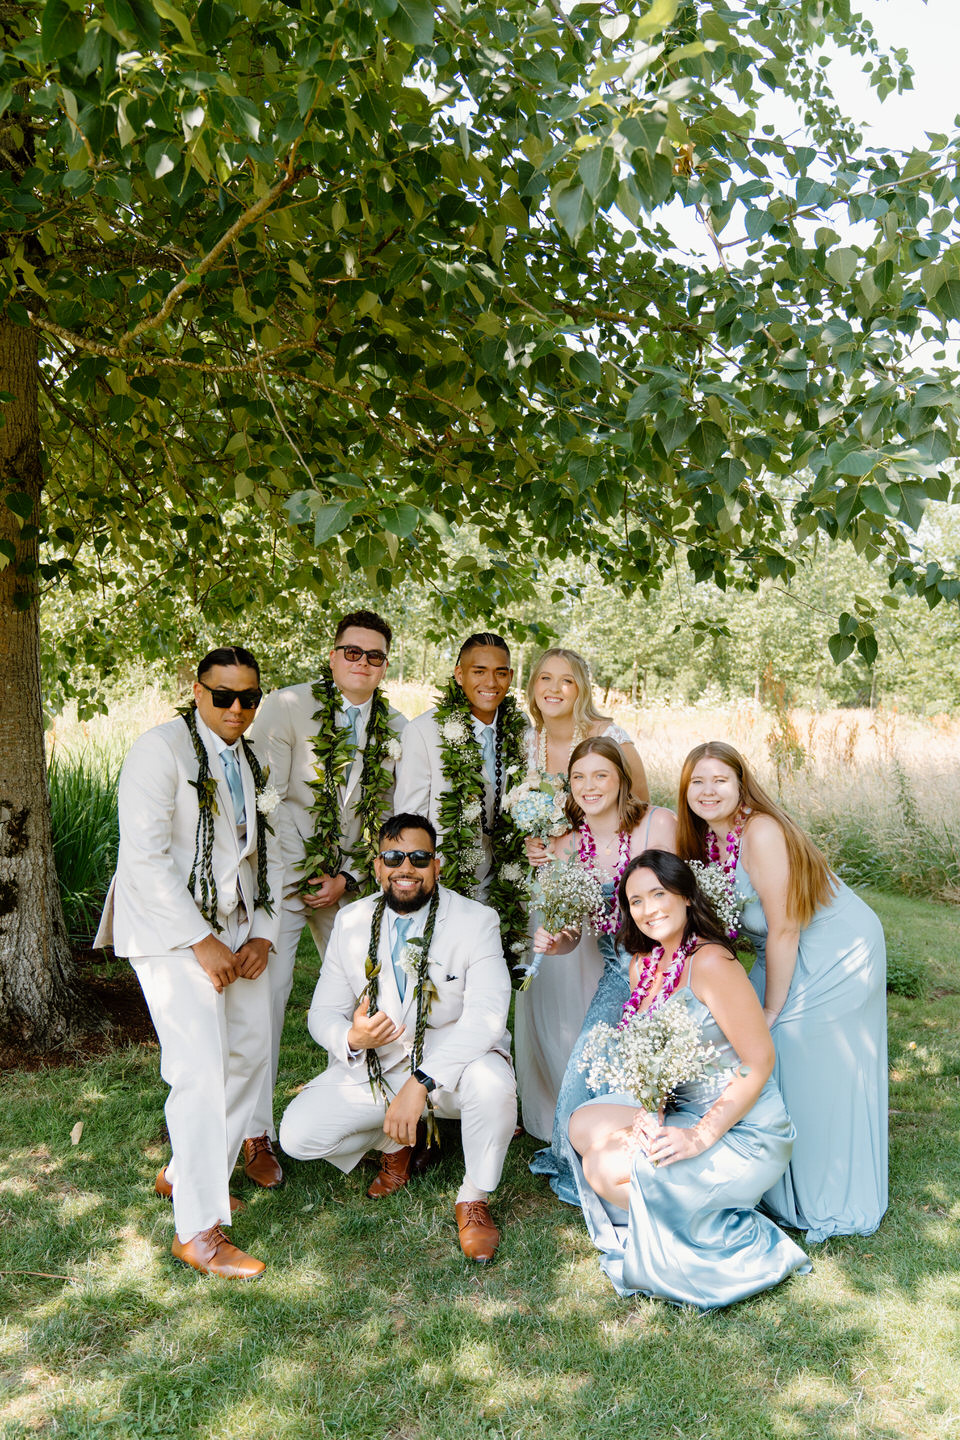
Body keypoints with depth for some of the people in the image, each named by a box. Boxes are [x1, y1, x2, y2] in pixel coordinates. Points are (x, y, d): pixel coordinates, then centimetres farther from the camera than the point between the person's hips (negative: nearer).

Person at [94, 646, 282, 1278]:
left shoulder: (254, 762, 12)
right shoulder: (161, 749, -11)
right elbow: (145, 856, -17)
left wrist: (262, 935, 1)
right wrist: (202, 942, -18)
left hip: (239, 927, 8)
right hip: (171, 929, -7)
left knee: (250, 1055, 8)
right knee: (202, 1071, -12)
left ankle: (186, 1173, 28)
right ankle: (198, 1230, -1)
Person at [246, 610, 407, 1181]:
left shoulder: (397, 729, 5)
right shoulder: (286, 706, -8)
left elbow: (388, 815, 6)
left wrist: (347, 877, -4)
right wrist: (306, 873, -11)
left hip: (350, 878, 4)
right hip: (282, 868, -4)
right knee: (267, 992, -8)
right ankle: (258, 1135, 6)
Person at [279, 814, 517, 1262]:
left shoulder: (476, 921, -13)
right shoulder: (351, 922, -2)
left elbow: (487, 1018, -25)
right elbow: (323, 1012, 1)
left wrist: (421, 1082, -36)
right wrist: (351, 1038, -25)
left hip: (451, 1062, -3)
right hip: (374, 1067, 3)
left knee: (493, 1083, -36)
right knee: (297, 1133, -16)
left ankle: (474, 1198, -6)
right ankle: (399, 1140, 14)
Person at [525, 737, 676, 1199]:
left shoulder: (658, 824, -14)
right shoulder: (566, 847, -2)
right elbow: (571, 933, 2)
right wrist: (551, 943, -20)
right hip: (618, 975, 4)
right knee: (584, 1071, 3)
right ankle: (573, 1160, 32)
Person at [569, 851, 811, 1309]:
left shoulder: (710, 963, -21)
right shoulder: (642, 964, 5)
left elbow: (759, 1064, -20)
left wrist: (700, 1138, -22)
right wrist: (651, 1109, -9)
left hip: (742, 1130, -8)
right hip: (682, 1111, 8)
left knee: (605, 1169, -16)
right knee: (585, 1125, -4)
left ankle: (728, 1238, -1)